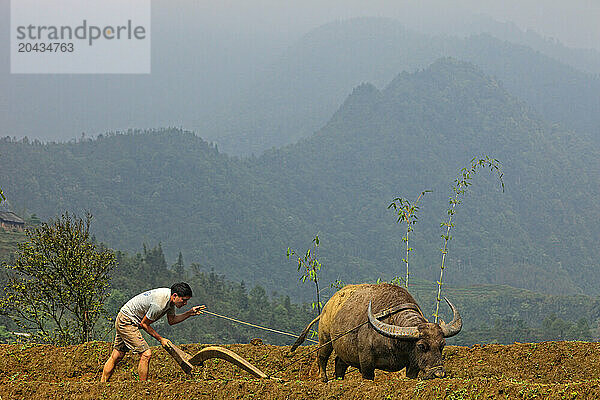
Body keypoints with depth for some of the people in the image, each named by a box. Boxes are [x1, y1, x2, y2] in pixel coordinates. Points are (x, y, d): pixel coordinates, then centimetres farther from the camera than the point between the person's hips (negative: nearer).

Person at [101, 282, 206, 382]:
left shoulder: (170, 296, -2)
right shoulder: (158, 304, -30)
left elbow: (172, 320, 10)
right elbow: (144, 324, -19)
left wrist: (190, 313, -1)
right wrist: (161, 339, -11)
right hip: (126, 322, -10)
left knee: (116, 356, 14)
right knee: (146, 354, -13)